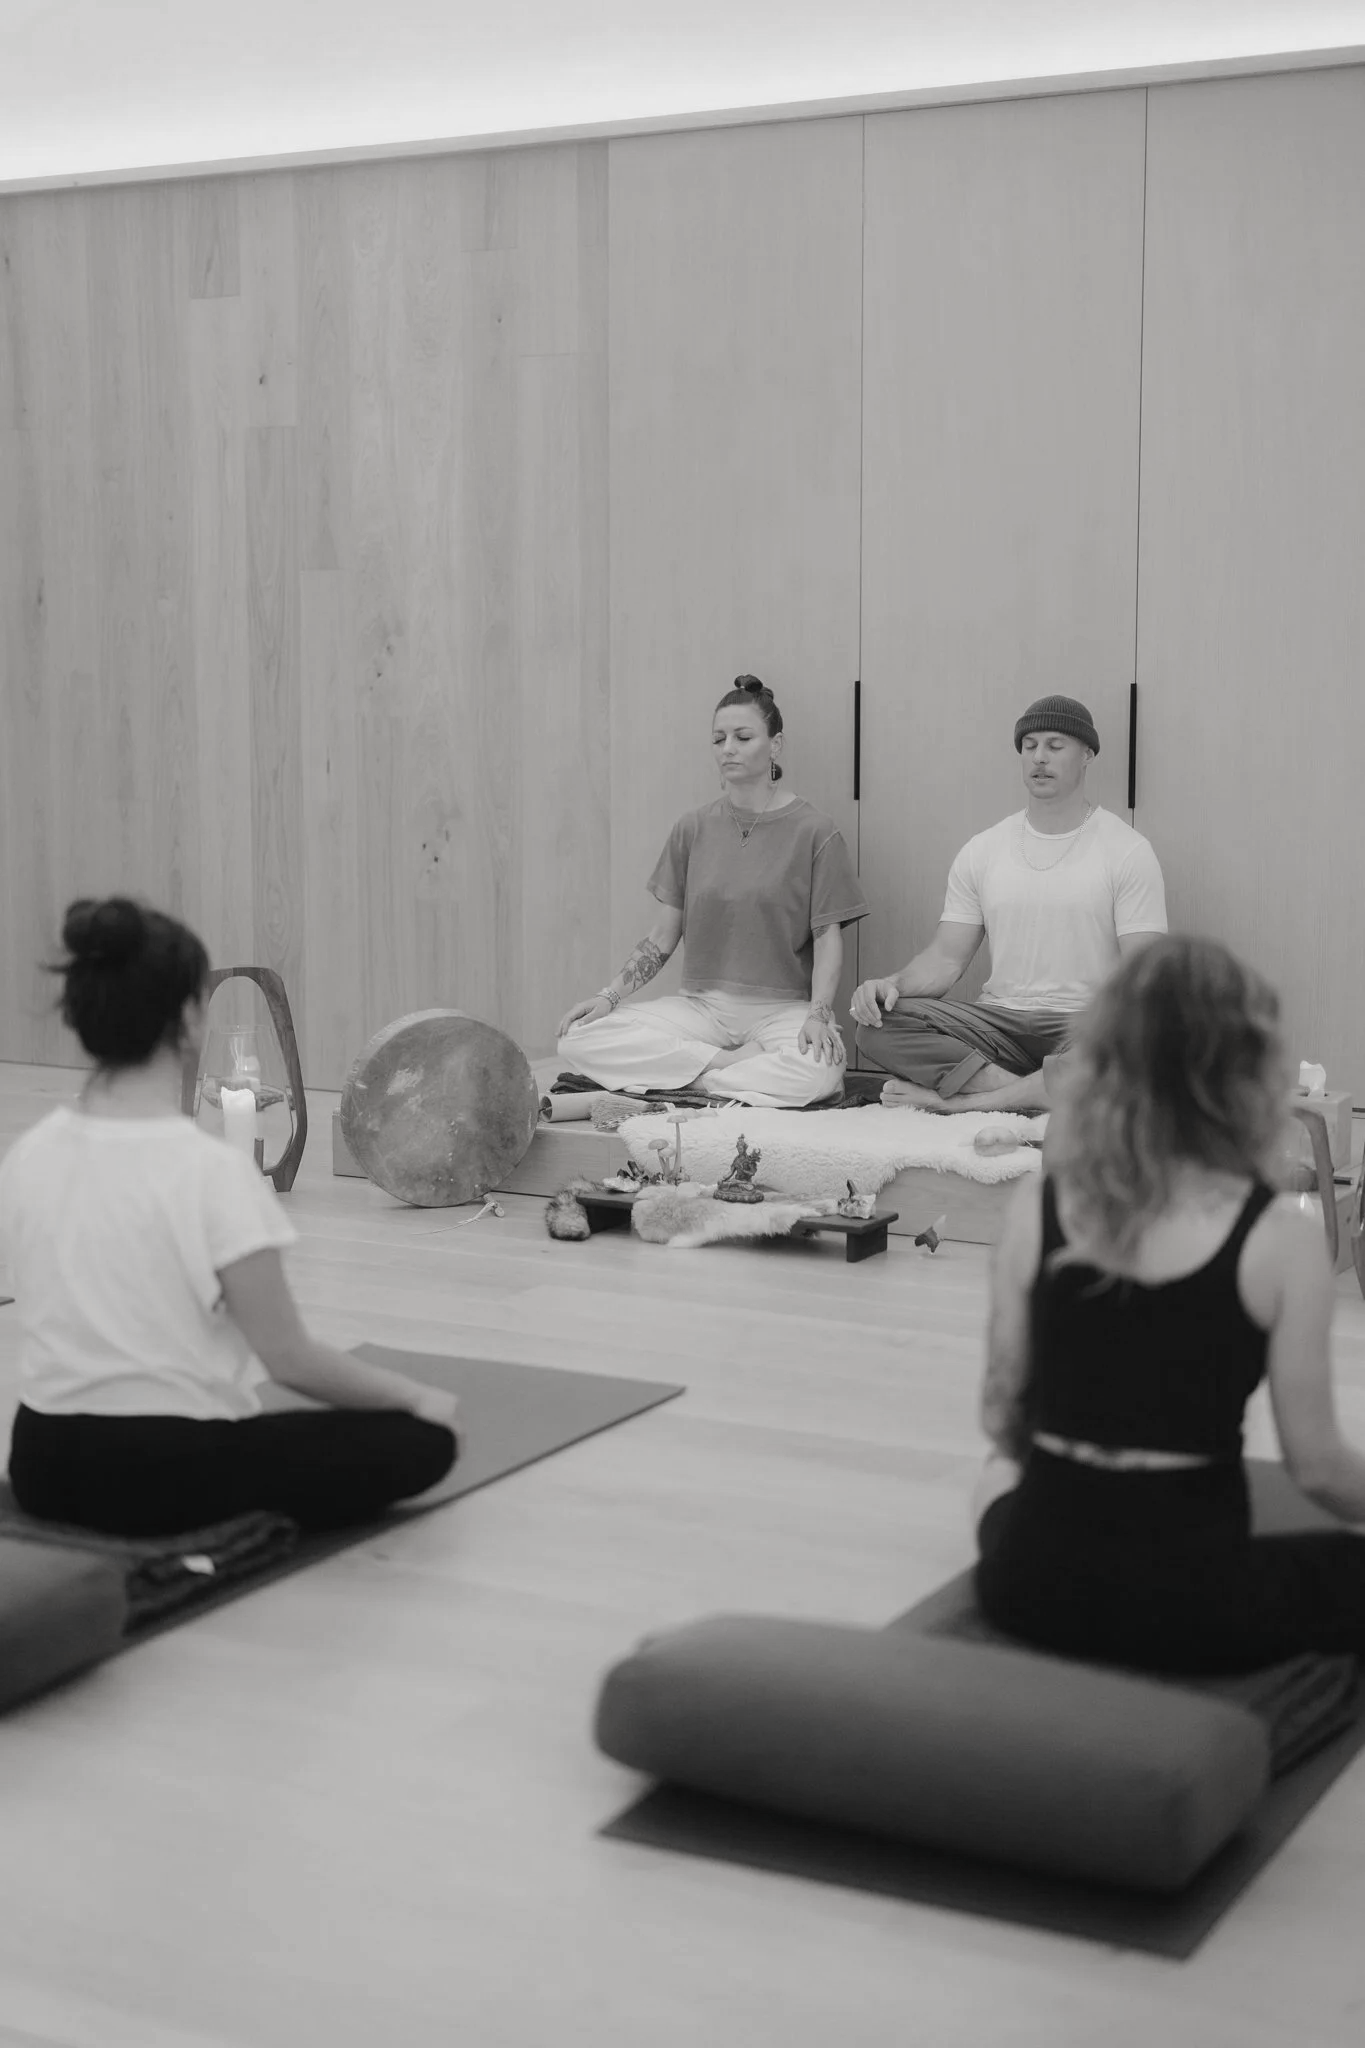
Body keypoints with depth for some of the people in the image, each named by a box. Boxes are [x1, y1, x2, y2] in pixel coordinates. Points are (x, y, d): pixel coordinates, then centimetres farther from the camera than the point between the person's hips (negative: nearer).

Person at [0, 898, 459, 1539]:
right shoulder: (212, 1171, -21)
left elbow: (67, 1321, 10)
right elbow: (288, 1358, -15)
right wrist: (415, 1395, 3)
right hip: (172, 1474, -6)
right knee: (423, 1438, 9)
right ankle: (237, 1531, 0)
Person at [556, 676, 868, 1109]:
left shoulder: (814, 831, 1)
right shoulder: (693, 829, 11)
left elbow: (828, 939, -1)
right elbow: (661, 939, 12)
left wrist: (819, 1014, -19)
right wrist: (610, 994, -4)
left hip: (781, 1008, -4)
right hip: (700, 1004, 4)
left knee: (819, 1069, -40)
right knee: (578, 1039, -21)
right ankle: (734, 1062, -17)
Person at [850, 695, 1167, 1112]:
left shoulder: (1127, 850, 3)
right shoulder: (982, 851, 13)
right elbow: (946, 957, 9)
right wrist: (892, 984, -14)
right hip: (1000, 1021, 3)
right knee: (878, 1024, -22)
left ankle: (959, 1098, -29)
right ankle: (1037, 1094, -29)